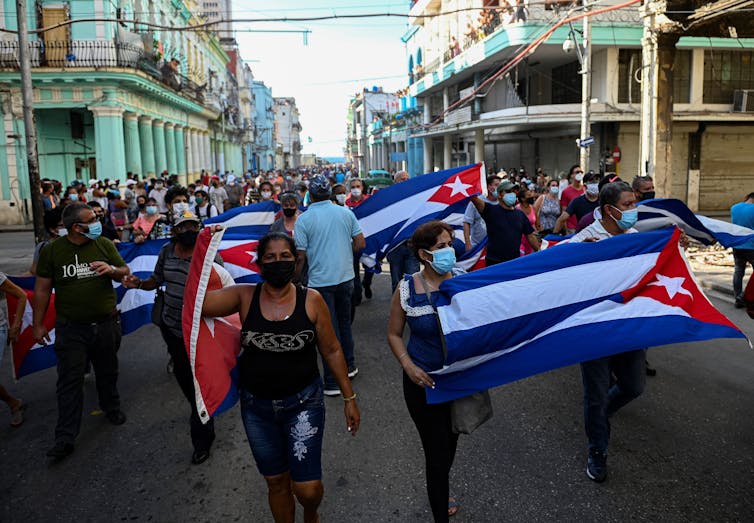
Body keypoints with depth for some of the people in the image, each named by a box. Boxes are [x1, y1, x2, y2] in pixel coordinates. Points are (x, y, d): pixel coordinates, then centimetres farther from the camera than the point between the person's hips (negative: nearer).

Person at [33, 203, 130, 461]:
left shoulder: (104, 244, 0)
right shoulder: (51, 250, -3)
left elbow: (126, 273, 6)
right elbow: (42, 289, 1)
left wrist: (112, 269, -17)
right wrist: (38, 324, 1)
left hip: (106, 324, 2)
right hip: (71, 328, -2)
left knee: (107, 372, 17)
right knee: (70, 382, 0)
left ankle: (112, 408, 42)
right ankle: (65, 438, 7)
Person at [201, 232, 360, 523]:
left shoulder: (311, 300, -8)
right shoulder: (244, 297, -5)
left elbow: (331, 351, -1)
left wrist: (349, 398, 1)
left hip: (303, 403, -2)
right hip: (257, 406, 2)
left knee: (307, 488, -3)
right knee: (276, 483, 16)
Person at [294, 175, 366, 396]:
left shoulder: (303, 220, -11)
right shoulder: (346, 213, 1)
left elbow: (300, 256, -12)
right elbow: (360, 244, 2)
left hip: (320, 281, -4)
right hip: (346, 277, 4)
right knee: (344, 322, 22)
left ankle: (332, 382, 8)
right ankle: (349, 366, 35)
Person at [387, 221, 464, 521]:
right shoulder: (406, 289, -11)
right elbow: (394, 334, -2)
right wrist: (409, 366, -16)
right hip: (423, 381, -3)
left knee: (451, 441, 23)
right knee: (436, 449, 1)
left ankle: (439, 491, 52)